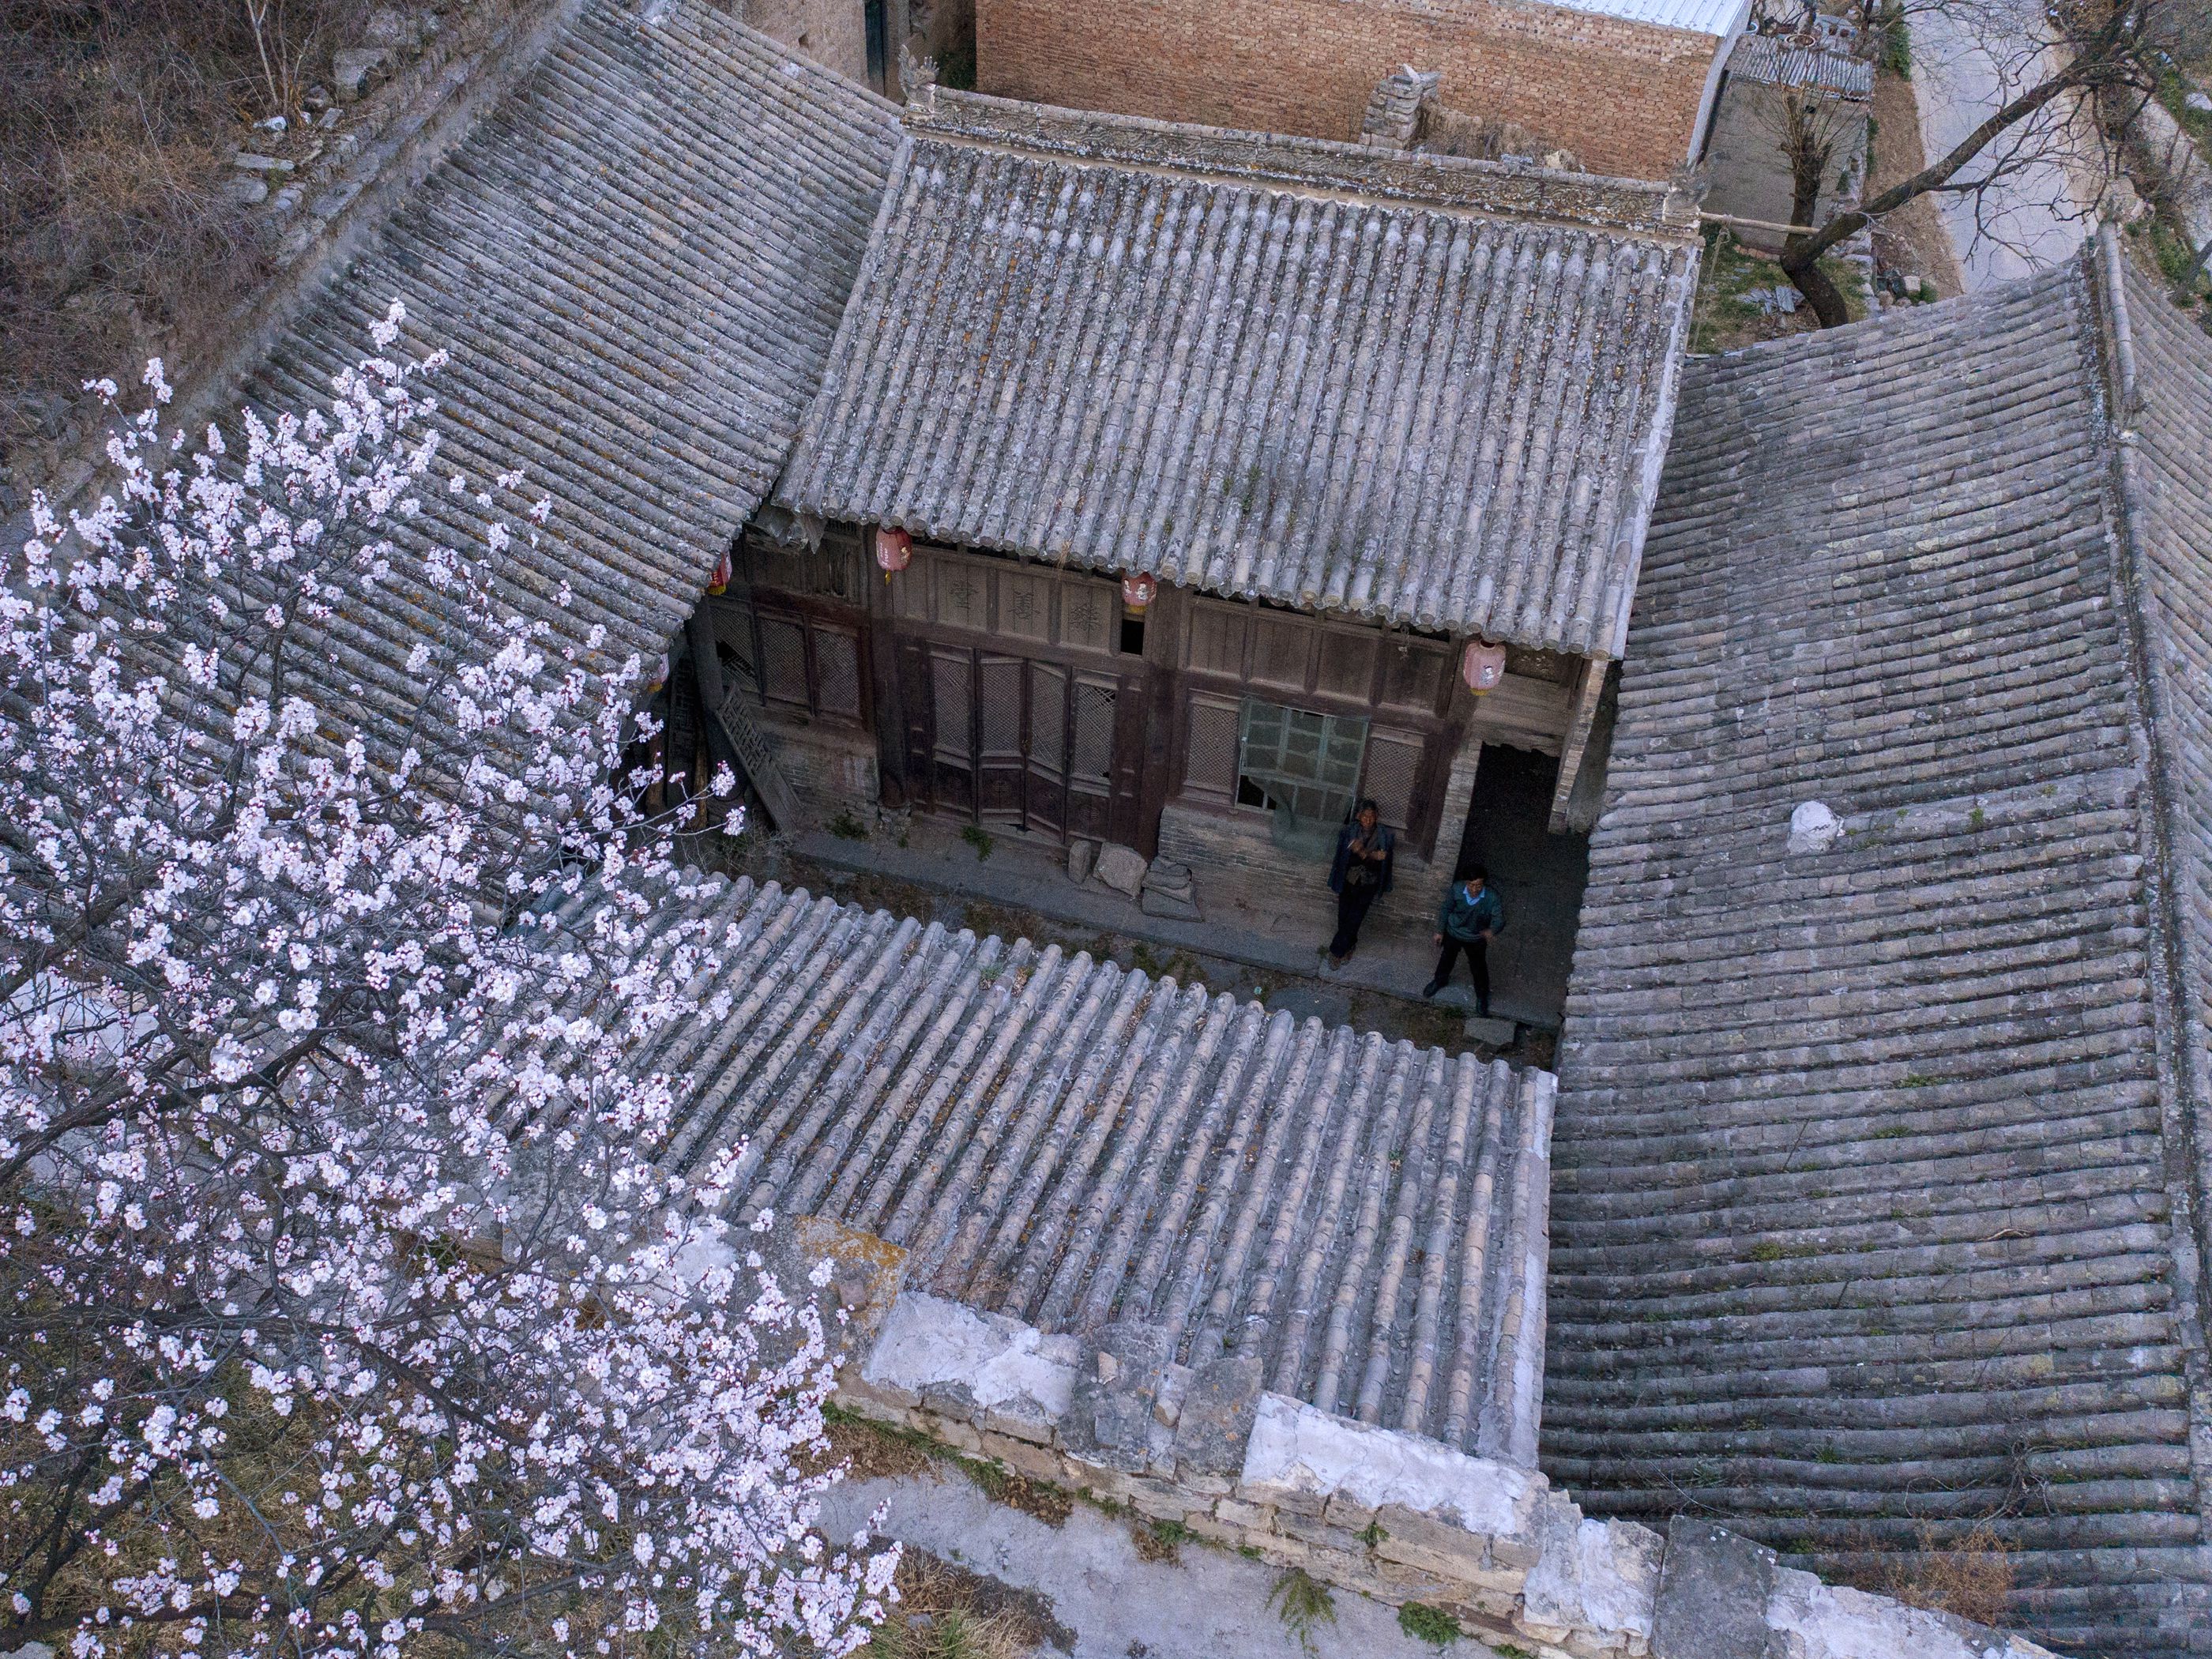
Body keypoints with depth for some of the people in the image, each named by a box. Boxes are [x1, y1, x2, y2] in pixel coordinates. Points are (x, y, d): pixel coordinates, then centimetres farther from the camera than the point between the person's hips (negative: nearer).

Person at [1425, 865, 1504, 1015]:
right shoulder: (1456, 889, -27)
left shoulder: (1492, 898, -32)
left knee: (1479, 969, 19)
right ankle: (1440, 980, 60)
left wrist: (1492, 931, -53)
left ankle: (1482, 998, 47)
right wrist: (1440, 931, -1)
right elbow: (1446, 909, -10)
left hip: (1476, 940, -1)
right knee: (1447, 958, 29)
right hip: (1453, 933, 2)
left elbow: (1499, 919, -29)